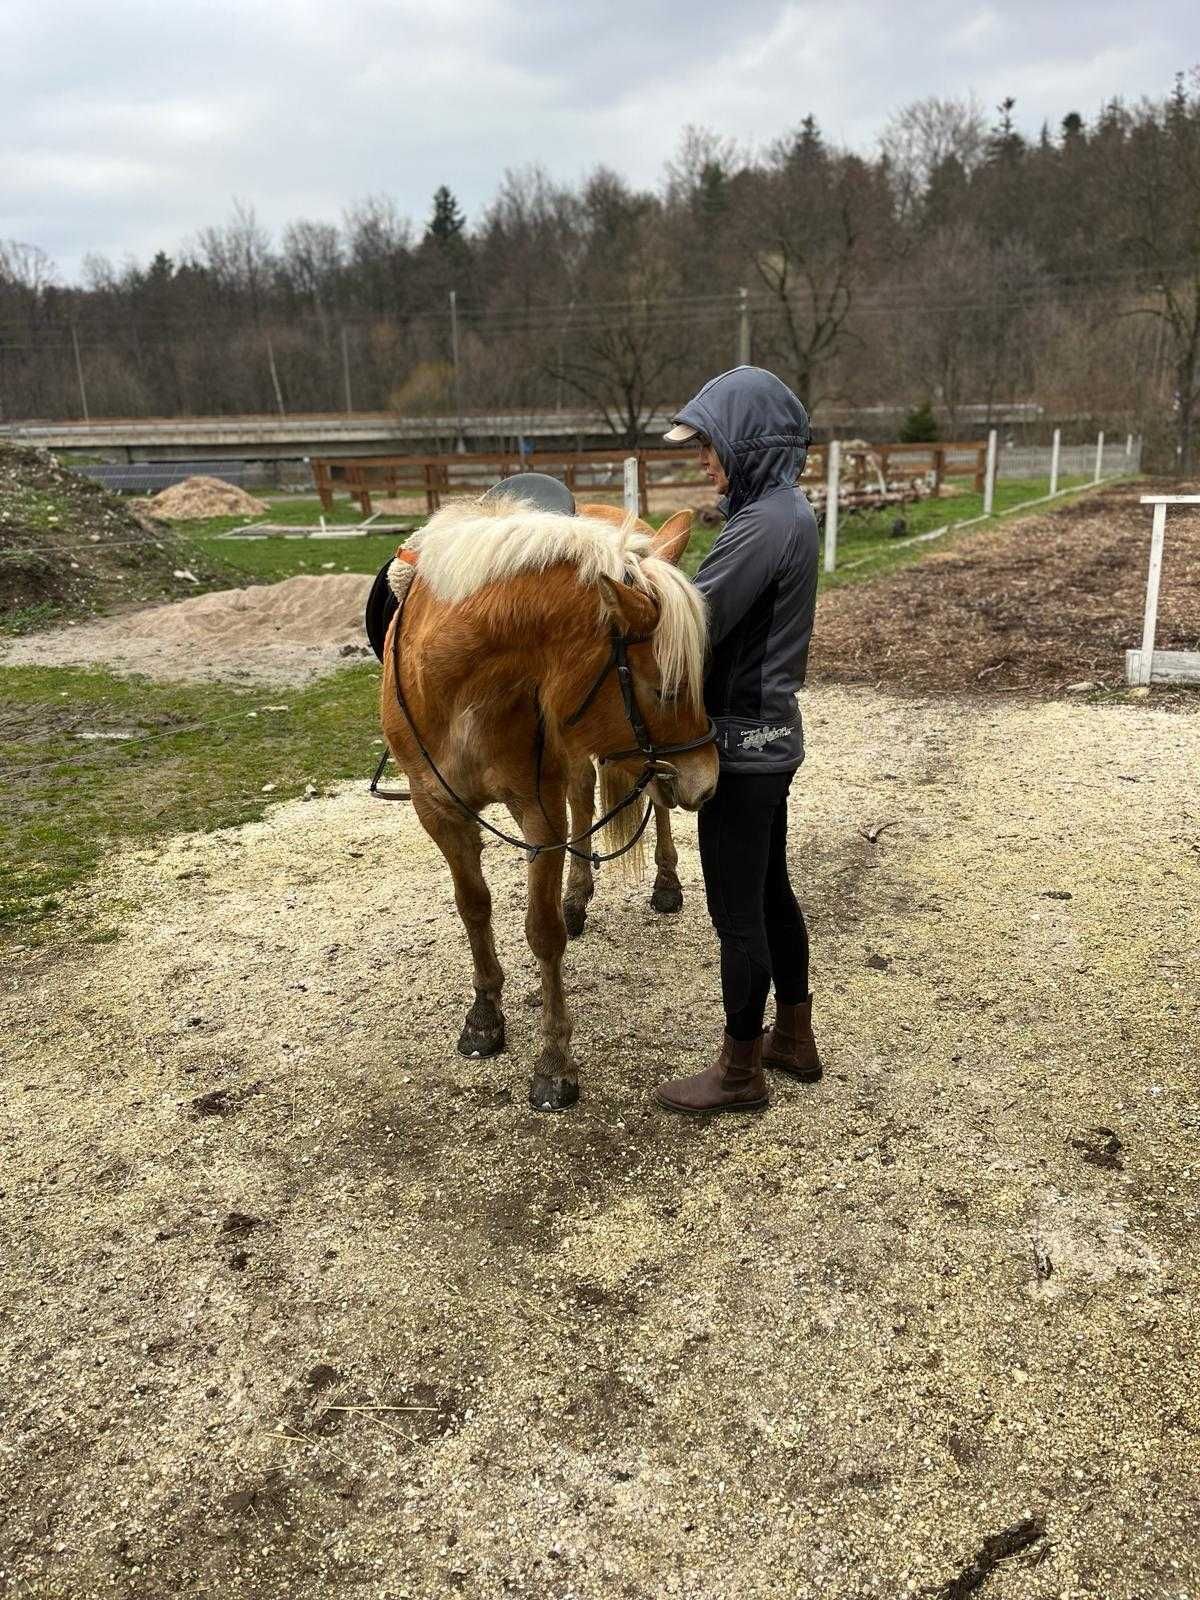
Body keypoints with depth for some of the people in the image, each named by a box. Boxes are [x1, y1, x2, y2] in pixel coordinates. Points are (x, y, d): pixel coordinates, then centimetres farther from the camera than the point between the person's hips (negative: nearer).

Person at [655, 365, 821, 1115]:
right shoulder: (789, 511, 10)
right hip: (770, 732, 10)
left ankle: (740, 1073, 18)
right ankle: (795, 1039, 35)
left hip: (742, 743, -10)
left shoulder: (764, 524, -22)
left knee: (737, 910, 3)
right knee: (771, 891, 20)